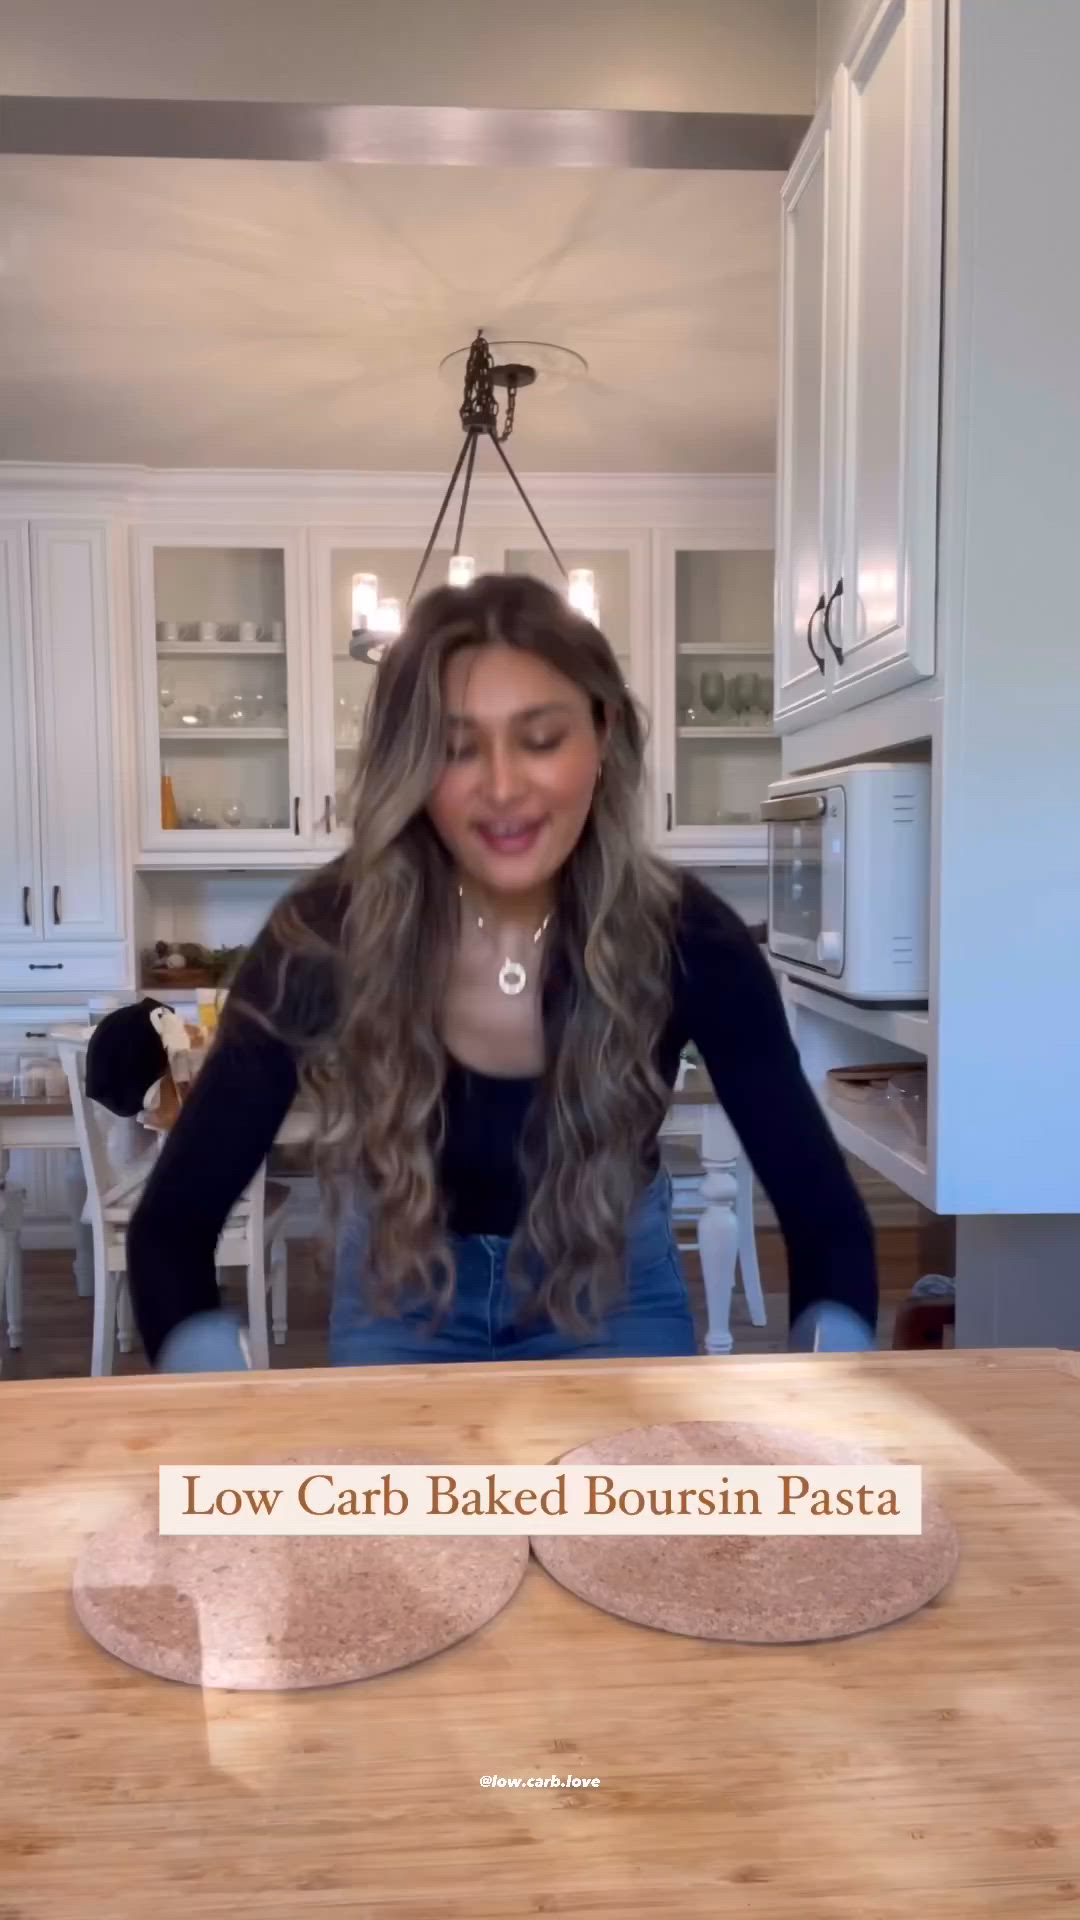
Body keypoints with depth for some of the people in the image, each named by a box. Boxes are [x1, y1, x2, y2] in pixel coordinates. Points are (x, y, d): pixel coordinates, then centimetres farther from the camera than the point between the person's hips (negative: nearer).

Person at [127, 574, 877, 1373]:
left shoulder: (684, 938, -27)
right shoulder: (327, 938, -28)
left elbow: (827, 1218, -24)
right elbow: (173, 1223, -27)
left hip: (616, 1284, 1)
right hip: (402, 1286, 0)